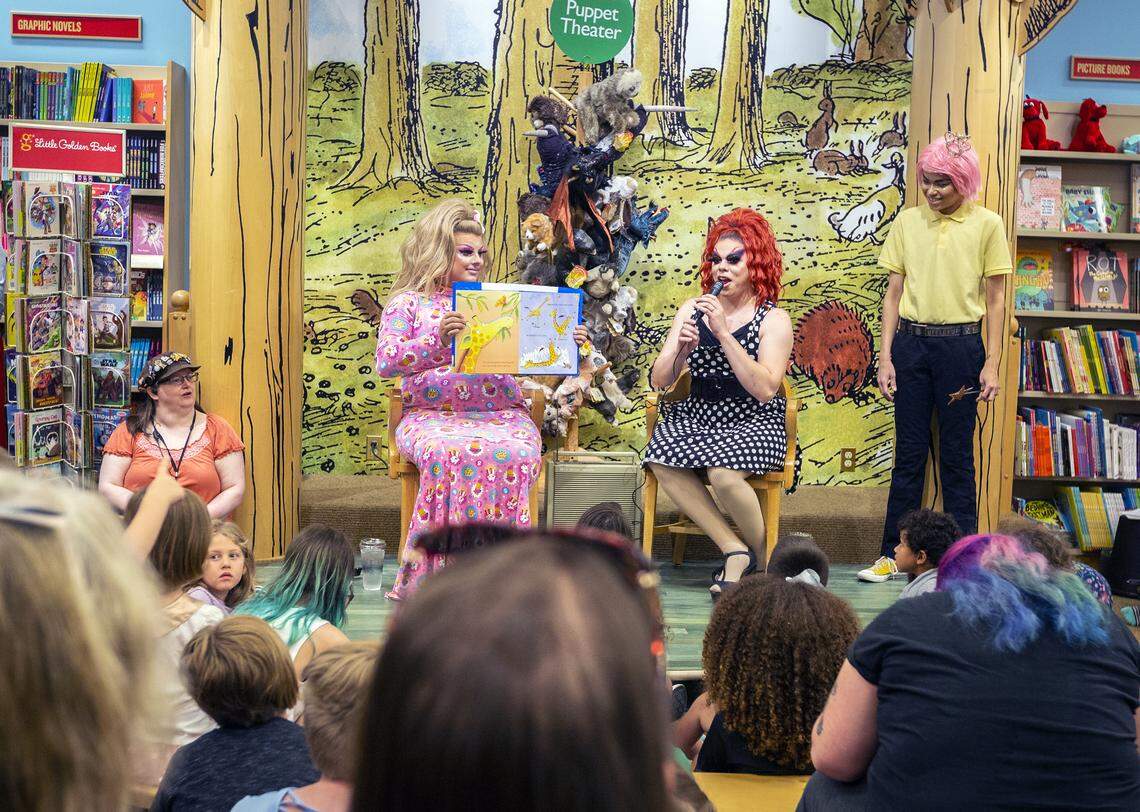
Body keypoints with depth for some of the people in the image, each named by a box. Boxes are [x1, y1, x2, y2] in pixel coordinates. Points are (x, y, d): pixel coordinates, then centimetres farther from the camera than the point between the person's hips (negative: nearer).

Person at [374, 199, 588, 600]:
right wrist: (437, 341, -24)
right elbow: (385, 362, -6)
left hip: (502, 414, 3)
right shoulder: (408, 303, 11)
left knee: (514, 453, -33)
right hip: (433, 415, -2)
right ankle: (433, 575, -29)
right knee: (450, 450, -37)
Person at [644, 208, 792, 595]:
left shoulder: (774, 319, -3)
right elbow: (659, 382, 4)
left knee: (723, 474, -33)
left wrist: (723, 333, -20)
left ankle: (763, 556, -3)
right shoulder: (693, 309, 8)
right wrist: (680, 349, -17)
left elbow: (765, 390, -18)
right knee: (661, 460, -27)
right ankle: (735, 550, -15)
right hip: (699, 416, 4)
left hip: (754, 422, -4)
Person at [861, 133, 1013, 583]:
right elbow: (893, 293, 8)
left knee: (956, 456, 5)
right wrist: (885, 355, 2)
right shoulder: (907, 222, 6)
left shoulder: (987, 225, 0)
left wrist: (991, 364, -3)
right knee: (908, 453, 6)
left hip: (961, 346, -2)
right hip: (910, 343, 2)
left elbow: (995, 300, 2)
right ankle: (893, 554, 13)